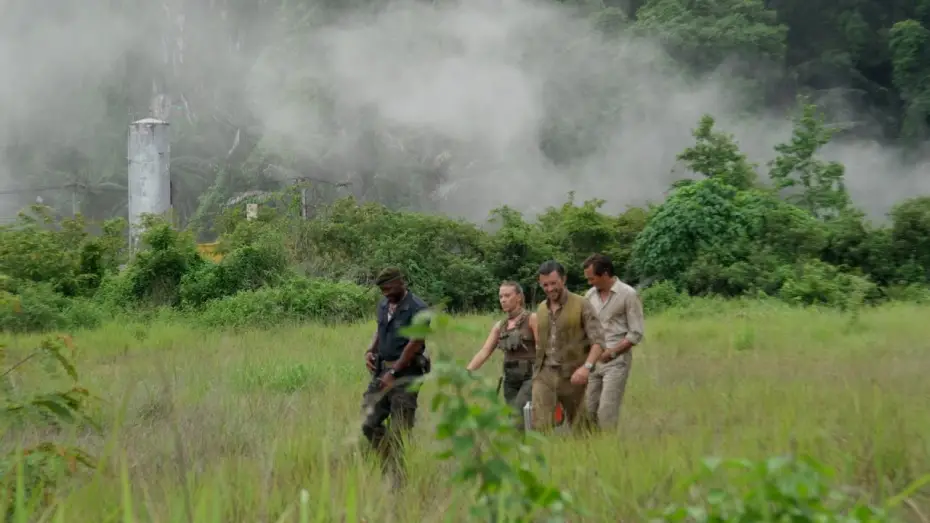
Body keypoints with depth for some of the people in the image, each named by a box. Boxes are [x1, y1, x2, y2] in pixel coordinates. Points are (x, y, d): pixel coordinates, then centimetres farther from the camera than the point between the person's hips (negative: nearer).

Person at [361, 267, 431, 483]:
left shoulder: (417, 308, -13)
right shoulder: (383, 305, 11)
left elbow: (415, 344, -16)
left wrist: (394, 373, -16)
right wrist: (370, 351, 3)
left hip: (406, 374, -7)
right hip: (382, 371, 7)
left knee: (398, 432, -6)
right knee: (370, 424, 3)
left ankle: (397, 478, 2)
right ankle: (388, 466, 19)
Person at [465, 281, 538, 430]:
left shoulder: (532, 319, -3)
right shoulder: (499, 326, 13)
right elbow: (484, 352, 6)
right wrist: (466, 372, -8)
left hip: (530, 377, -6)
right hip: (510, 380, 6)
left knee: (517, 419, -20)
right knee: (515, 422, 4)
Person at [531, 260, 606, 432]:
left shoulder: (582, 305, -6)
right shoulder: (541, 309, 12)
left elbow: (598, 340, -13)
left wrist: (587, 366, -28)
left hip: (572, 376, -4)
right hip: (544, 374, 4)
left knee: (578, 427, 7)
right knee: (539, 424, -10)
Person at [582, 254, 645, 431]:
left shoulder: (628, 295, -6)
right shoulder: (590, 295, 10)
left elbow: (636, 334, -8)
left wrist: (611, 352, -13)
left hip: (616, 361, -6)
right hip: (593, 360, 6)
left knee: (606, 412, -11)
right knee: (588, 410, 3)